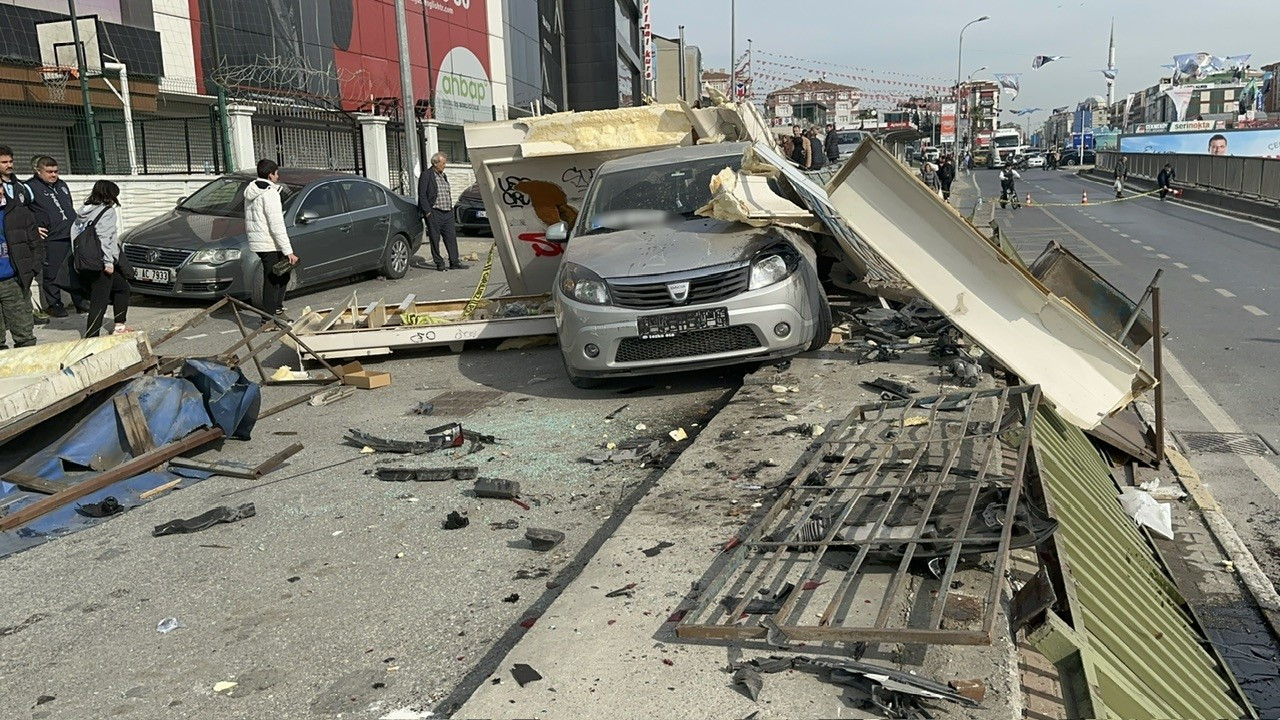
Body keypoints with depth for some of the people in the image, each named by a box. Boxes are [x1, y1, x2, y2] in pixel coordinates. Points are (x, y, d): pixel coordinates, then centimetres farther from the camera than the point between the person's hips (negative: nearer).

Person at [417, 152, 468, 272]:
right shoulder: (426, 176, -6)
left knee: (451, 237, 4)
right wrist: (427, 212, -15)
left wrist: (451, 208, 16)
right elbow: (422, 196, -10)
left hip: (447, 213, 7)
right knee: (435, 239, 1)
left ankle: (454, 262, 9)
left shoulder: (444, 176, 18)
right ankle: (439, 264, 7)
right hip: (434, 213, -7)